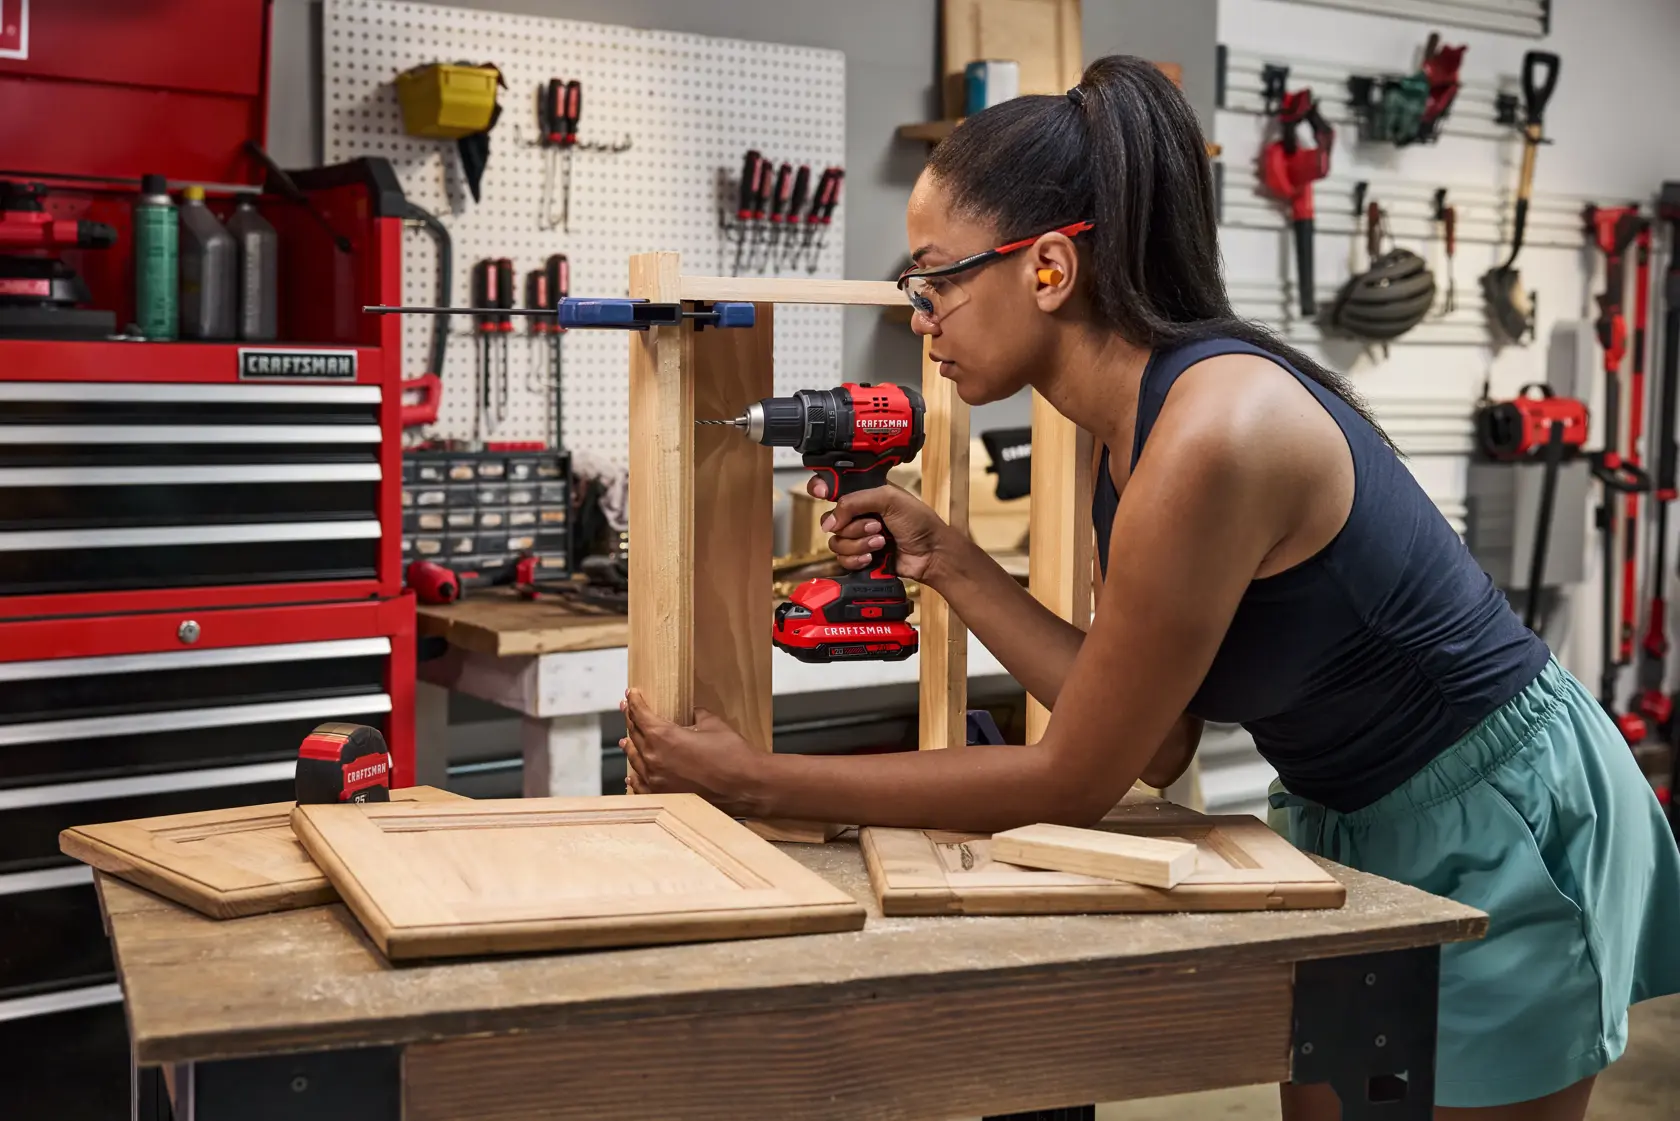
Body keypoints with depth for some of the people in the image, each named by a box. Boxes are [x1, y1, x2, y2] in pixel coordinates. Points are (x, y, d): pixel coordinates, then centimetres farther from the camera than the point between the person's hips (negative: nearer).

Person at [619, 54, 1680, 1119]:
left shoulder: (1213, 436, -30)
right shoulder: (1139, 419, -2)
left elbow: (1071, 780, -22)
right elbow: (1153, 742, -3)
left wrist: (754, 782, -18)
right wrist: (948, 561, -4)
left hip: (1503, 829, -8)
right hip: (1355, 823, 8)